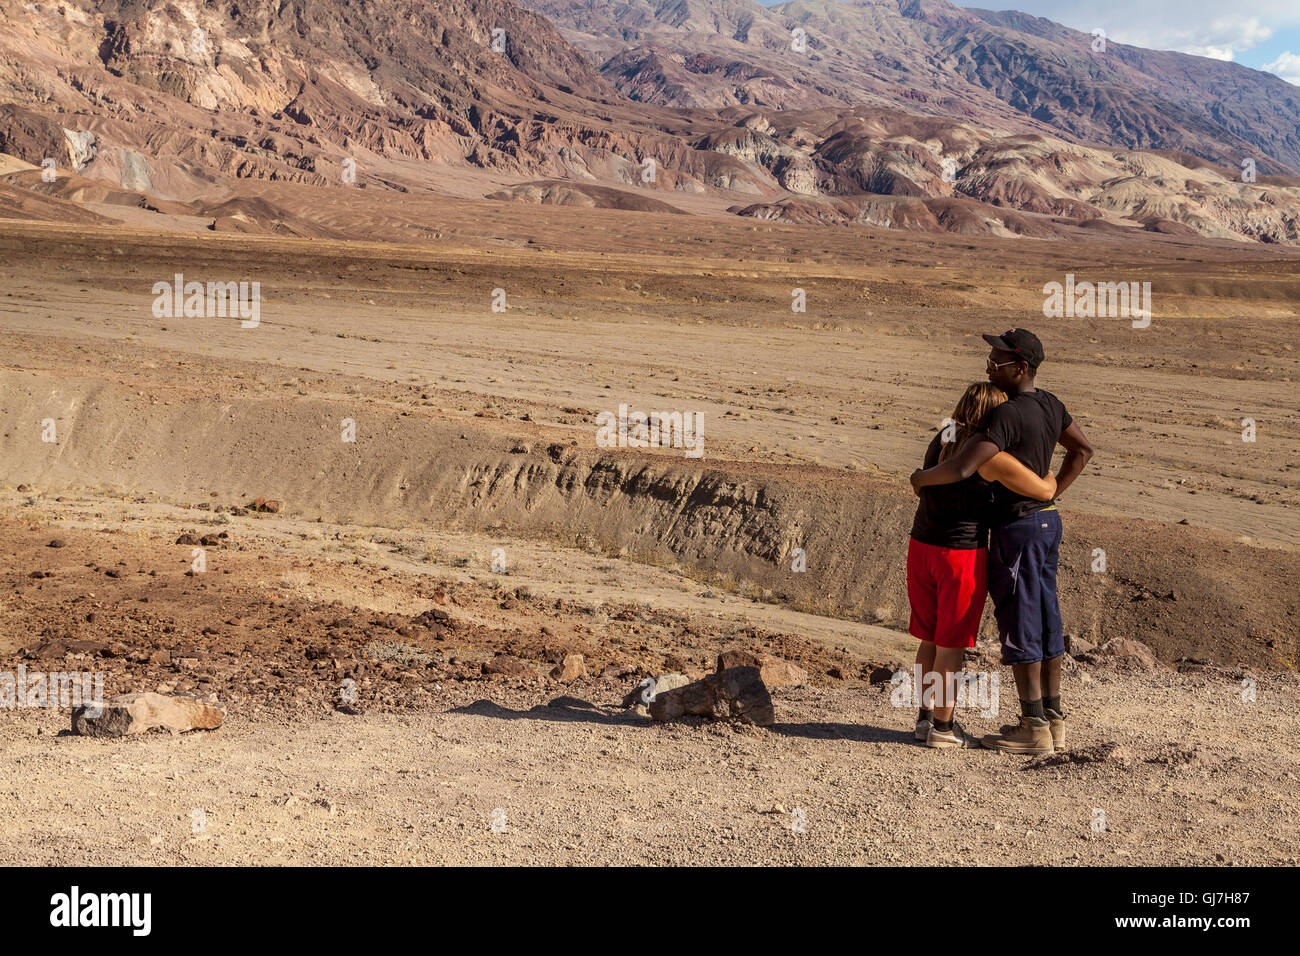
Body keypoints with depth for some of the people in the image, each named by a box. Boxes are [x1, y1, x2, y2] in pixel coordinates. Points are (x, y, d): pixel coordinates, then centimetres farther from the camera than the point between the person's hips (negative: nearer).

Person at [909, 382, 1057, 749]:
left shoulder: (940, 440, 8)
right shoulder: (991, 456, -16)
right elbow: (1044, 491, -9)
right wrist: (1051, 474, 12)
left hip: (921, 546, 7)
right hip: (961, 553, -7)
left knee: (930, 638, 18)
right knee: (951, 644, 4)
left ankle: (926, 717, 26)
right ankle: (943, 727, 11)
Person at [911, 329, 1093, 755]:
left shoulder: (1007, 414, -21)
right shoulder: (1050, 404, 7)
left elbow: (961, 468, -29)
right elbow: (1083, 450, 22)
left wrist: (922, 477, -10)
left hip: (1016, 527, -9)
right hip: (1046, 520, 9)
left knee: (1019, 626, -1)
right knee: (1044, 621, 13)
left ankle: (1034, 729, 4)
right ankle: (1053, 720, 19)